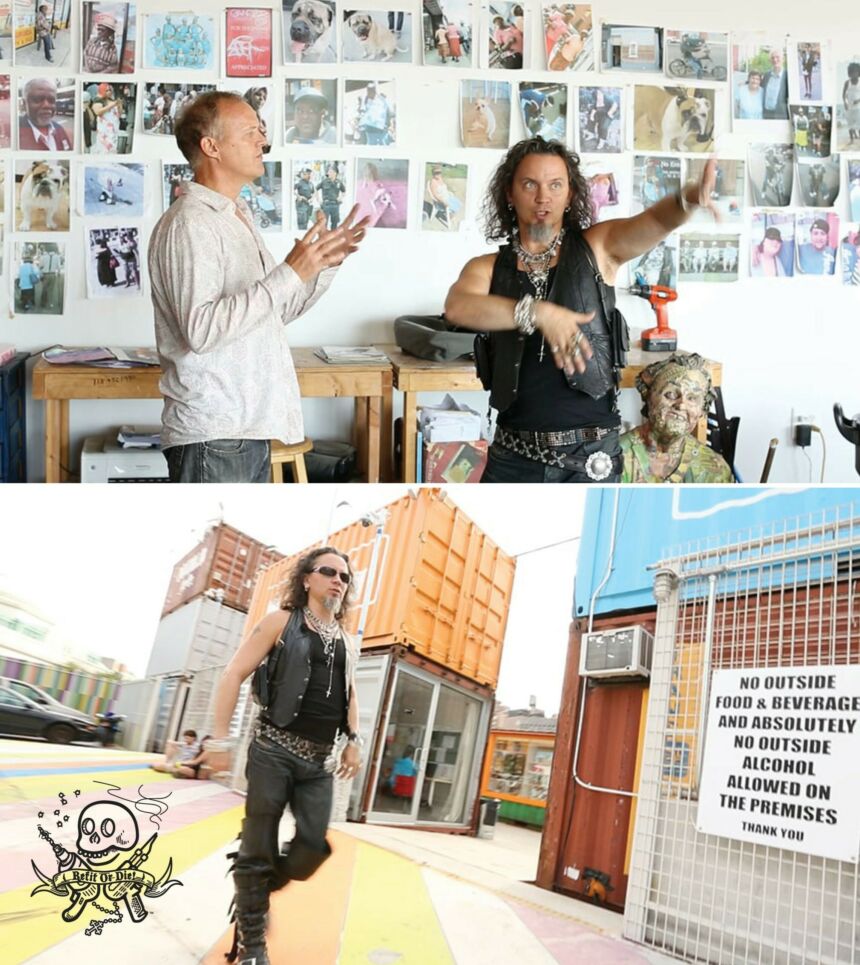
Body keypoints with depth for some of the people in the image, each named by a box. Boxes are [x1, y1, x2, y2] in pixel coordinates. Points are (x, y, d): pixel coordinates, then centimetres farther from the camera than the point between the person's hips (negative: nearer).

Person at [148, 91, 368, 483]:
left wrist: (325, 263, 8)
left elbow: (275, 311, 22)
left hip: (247, 428, 10)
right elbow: (201, 329, -27)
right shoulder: (189, 224, -15)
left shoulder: (237, 216, 17)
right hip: (212, 433, -10)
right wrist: (289, 273, -26)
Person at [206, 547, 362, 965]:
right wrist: (220, 739, -9)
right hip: (275, 750, -5)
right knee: (259, 848, 1)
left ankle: (260, 887, 27)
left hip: (319, 761, 5)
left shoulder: (346, 642, 15)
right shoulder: (281, 621, 0)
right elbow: (233, 675, -4)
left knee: (314, 846, -2)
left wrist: (353, 740, 12)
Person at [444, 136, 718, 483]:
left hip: (590, 456, -1)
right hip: (514, 455, 2)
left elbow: (653, 222, -17)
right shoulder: (487, 269, 4)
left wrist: (689, 198, -39)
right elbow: (457, 307, -18)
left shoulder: (597, 248, 2)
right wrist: (539, 313, -30)